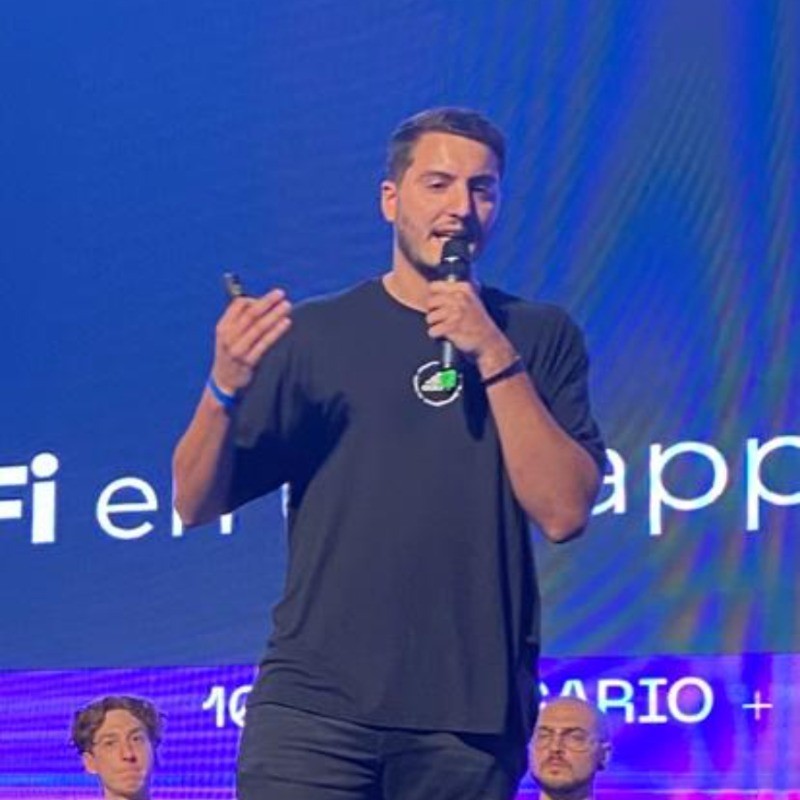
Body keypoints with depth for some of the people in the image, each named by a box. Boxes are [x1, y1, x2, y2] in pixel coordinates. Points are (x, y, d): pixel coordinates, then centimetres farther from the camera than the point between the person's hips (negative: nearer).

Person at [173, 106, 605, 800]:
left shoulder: (540, 337, 8)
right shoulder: (315, 333, 8)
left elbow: (564, 511, -4)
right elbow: (197, 504, 5)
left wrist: (495, 356, -10)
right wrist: (225, 390, -14)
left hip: (470, 717, 1)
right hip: (315, 700, 0)